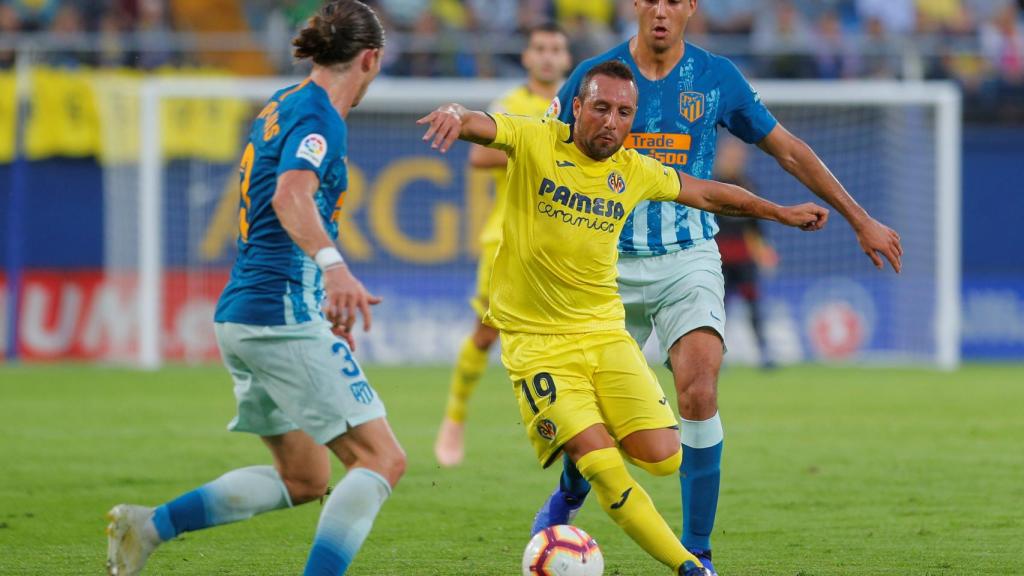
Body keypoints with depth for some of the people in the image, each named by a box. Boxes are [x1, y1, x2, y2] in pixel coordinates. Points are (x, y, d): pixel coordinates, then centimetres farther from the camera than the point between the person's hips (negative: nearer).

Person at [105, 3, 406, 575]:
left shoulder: (282, 108, 18)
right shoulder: (320, 116, -12)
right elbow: (291, 196, -31)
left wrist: (324, 297, 37)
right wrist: (334, 266, -48)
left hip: (243, 314, 10)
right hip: (283, 318, -10)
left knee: (303, 478, 17)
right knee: (382, 459, -10)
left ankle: (150, 525, 12)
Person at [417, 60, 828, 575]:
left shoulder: (634, 172, 5)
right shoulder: (535, 142, -7)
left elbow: (707, 194, 21)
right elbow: (480, 125, -23)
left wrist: (780, 212, 27)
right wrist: (454, 114, -47)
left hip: (605, 332, 4)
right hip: (535, 338, -4)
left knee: (662, 458, -10)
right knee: (604, 468, -18)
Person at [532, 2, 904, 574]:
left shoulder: (716, 77, 0)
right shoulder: (595, 74, -2)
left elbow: (789, 150, 10)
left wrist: (861, 220, 12)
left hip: (689, 260, -1)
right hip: (611, 264, 1)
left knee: (698, 393, -21)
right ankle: (570, 495, 42)